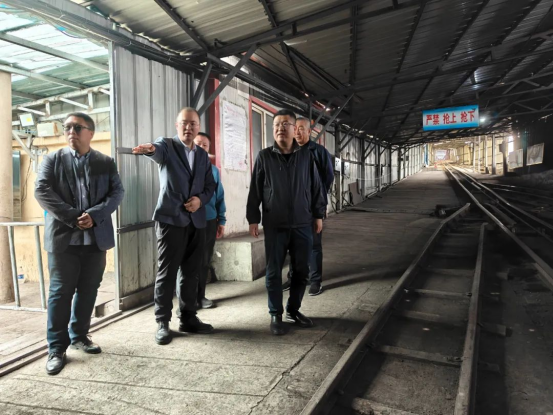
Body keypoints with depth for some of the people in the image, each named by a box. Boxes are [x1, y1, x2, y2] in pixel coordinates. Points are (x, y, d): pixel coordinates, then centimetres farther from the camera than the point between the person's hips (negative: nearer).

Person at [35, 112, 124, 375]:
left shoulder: (106, 162, 9)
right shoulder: (52, 160, 6)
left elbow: (117, 192, -2)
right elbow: (42, 190, -7)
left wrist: (94, 215, -17)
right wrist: (73, 217, -17)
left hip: (96, 236, 2)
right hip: (63, 236, -1)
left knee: (88, 290, 10)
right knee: (61, 292, 2)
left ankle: (79, 335, 28)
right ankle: (57, 348, 13)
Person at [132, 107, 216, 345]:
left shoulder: (203, 155, 14)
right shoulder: (167, 145, -1)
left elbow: (210, 186, 13)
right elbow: (158, 150, -25)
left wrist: (200, 199, -8)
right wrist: (149, 149, -49)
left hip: (196, 220, 5)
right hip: (171, 218, -5)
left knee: (192, 272, 10)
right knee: (166, 272, 1)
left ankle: (188, 318, 23)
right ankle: (162, 322, 13)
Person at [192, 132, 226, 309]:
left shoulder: (213, 170, 10)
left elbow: (219, 196, 12)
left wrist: (221, 221, 10)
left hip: (210, 221, 3)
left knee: (205, 261, 12)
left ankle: (200, 296, 26)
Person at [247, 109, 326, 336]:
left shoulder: (306, 155, 4)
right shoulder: (264, 156, 0)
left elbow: (316, 187, 8)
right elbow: (255, 190, 2)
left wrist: (318, 215, 8)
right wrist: (253, 219, 0)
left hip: (302, 225, 2)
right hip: (275, 226, -2)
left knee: (302, 270, 9)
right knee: (274, 272, 5)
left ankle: (294, 310, 28)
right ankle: (276, 315, 20)